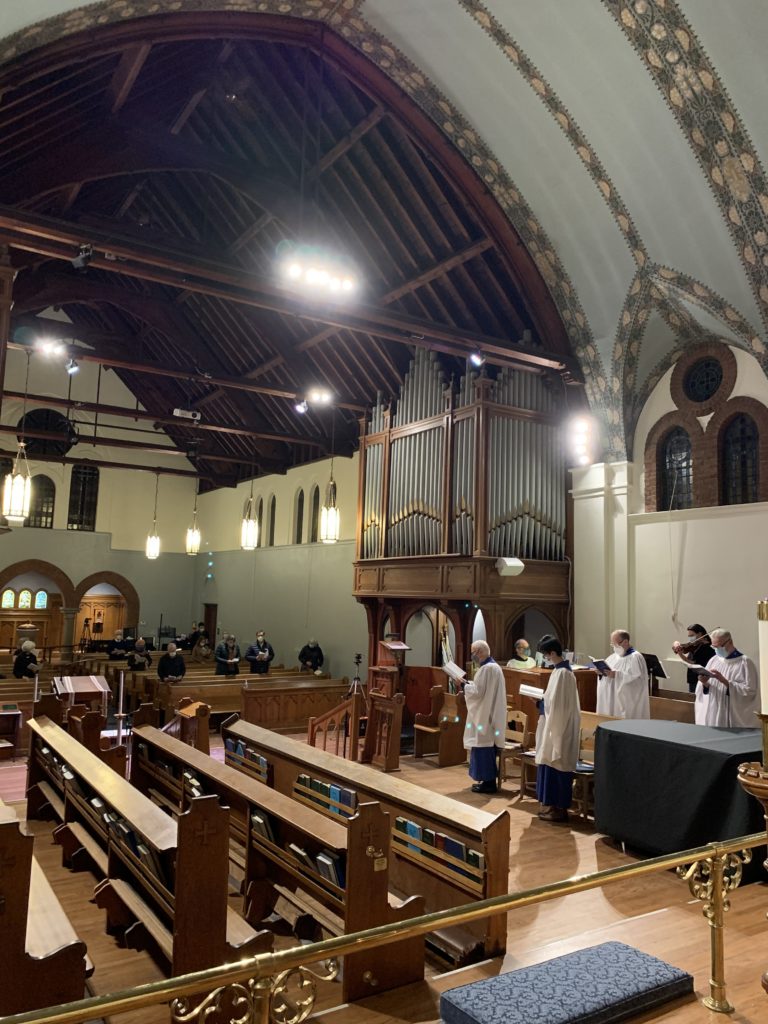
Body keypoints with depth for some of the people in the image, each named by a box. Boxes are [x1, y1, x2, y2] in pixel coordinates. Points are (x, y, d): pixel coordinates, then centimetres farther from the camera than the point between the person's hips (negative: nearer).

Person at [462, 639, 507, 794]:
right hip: (489, 714, 10)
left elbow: (478, 692, -20)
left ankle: (488, 782, 2)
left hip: (484, 716, -10)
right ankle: (489, 780, 19)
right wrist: (469, 683, 10)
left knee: (483, 748, -3)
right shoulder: (494, 666, 14)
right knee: (487, 747, 14)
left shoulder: (486, 669, -19)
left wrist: (464, 685, -6)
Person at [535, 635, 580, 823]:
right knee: (552, 763, 16)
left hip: (559, 726, -10)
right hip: (556, 724, 10)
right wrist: (542, 698, 7)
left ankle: (559, 808, 9)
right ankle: (552, 804, 25)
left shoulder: (561, 673, -21)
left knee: (555, 764, -1)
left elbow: (556, 703, -23)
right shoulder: (562, 670, 10)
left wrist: (540, 701, -11)